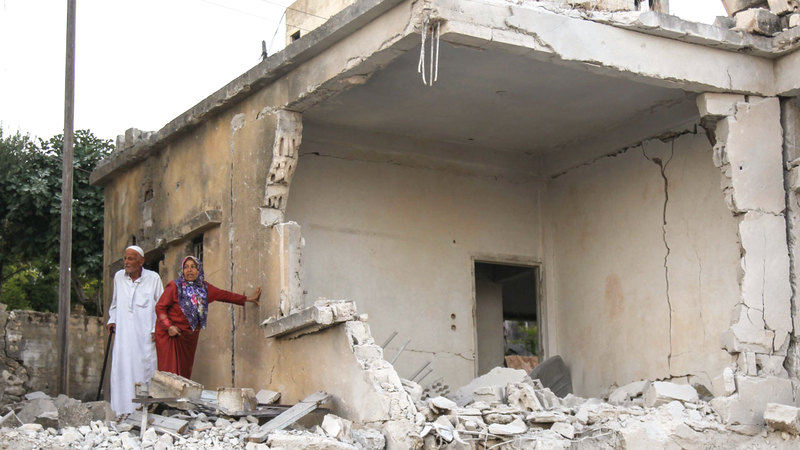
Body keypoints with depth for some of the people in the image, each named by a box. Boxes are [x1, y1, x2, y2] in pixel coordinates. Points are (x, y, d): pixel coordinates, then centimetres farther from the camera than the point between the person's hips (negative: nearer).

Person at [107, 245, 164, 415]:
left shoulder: (153, 278, 1)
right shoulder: (118, 277, 10)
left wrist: (156, 329, -2)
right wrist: (112, 320, 11)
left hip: (145, 335, -2)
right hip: (123, 334, 2)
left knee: (145, 368, -6)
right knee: (121, 368, -5)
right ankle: (124, 410, -1)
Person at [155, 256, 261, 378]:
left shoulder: (204, 287, 8)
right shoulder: (175, 287, -7)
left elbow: (223, 295, 16)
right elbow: (160, 307, -6)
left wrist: (248, 299, 17)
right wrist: (168, 327, -17)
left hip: (190, 336, 5)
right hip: (171, 335, -5)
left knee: (185, 371, 4)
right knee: (171, 371, -12)